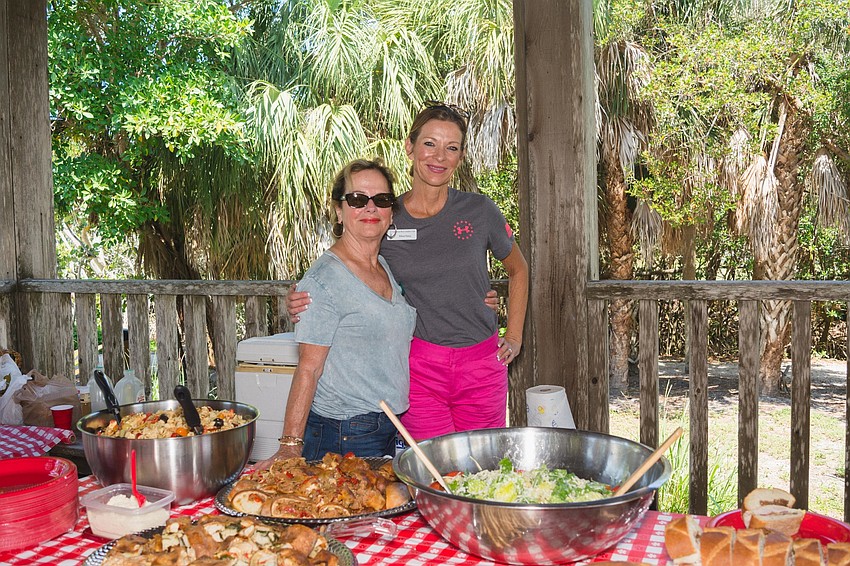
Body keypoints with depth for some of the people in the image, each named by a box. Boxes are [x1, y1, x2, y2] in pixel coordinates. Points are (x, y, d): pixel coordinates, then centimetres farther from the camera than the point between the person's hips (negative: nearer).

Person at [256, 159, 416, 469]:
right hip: (344, 437, -7)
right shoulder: (325, 278, -15)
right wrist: (290, 447, -20)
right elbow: (308, 369, -16)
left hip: (389, 428, 8)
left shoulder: (388, 266, 8)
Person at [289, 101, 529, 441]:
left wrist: (514, 337, 11)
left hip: (482, 365, 1)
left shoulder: (479, 210, 0)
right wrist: (302, 304, -9)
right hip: (420, 367, -1)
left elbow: (518, 270, 17)